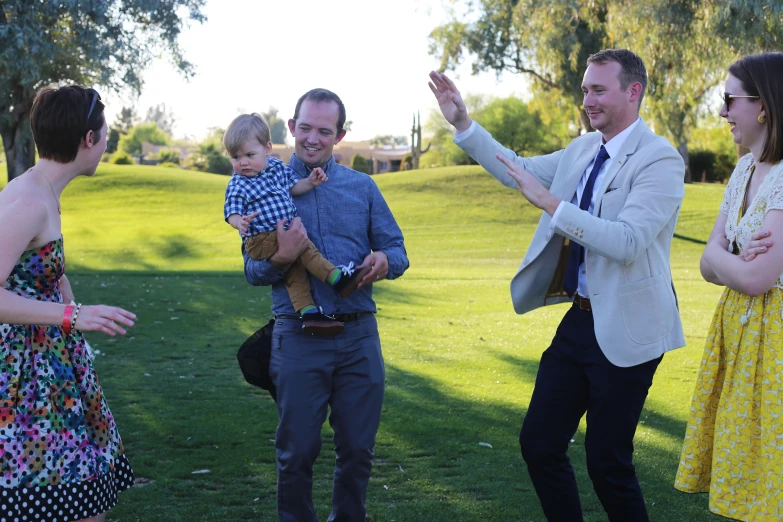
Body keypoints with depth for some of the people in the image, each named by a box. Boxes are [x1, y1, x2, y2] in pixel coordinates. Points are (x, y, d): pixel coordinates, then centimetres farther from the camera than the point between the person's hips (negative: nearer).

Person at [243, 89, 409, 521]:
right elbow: (253, 271, 1)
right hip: (299, 336, -2)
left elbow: (397, 250, 10)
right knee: (298, 450, 4)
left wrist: (384, 261, -14)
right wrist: (279, 259, -21)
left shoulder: (362, 187, 10)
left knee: (357, 447, 9)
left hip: (358, 335, 2)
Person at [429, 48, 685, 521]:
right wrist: (463, 125, 15)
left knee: (608, 461, 0)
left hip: (624, 330, -8)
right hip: (580, 319, 8)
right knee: (539, 443, 11)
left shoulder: (660, 160, -16)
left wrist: (552, 204, -29)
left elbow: (627, 242, -27)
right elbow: (521, 172, 23)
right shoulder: (583, 150, 8)